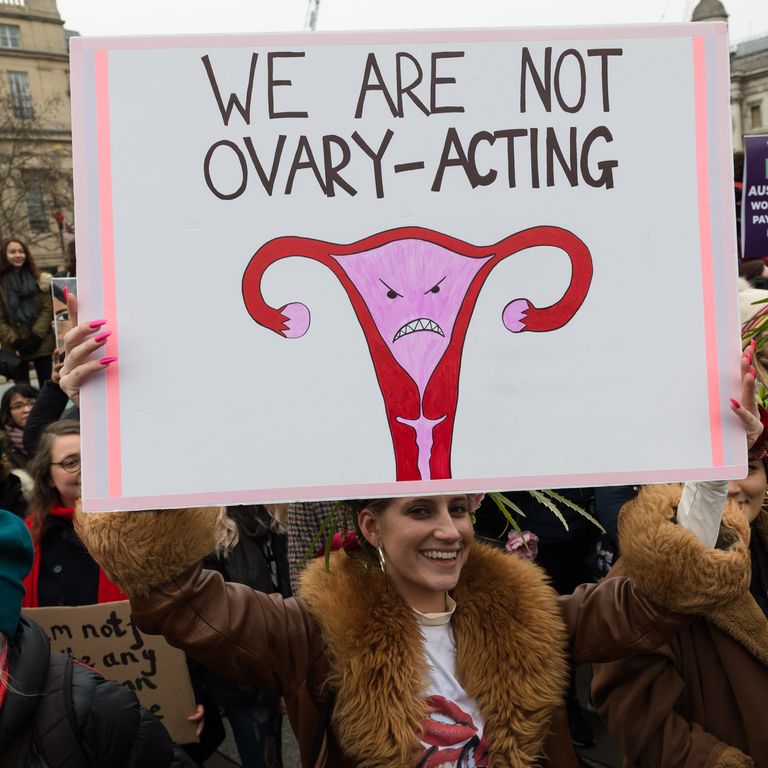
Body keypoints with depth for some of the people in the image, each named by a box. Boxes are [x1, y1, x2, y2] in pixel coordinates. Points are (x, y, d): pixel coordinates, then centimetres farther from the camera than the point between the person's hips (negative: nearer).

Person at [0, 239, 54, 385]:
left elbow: (48, 309, 0)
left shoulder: (38, 279, 6)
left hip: (41, 345, 1)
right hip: (15, 349, -1)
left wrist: (36, 337, -10)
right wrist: (15, 342, -12)